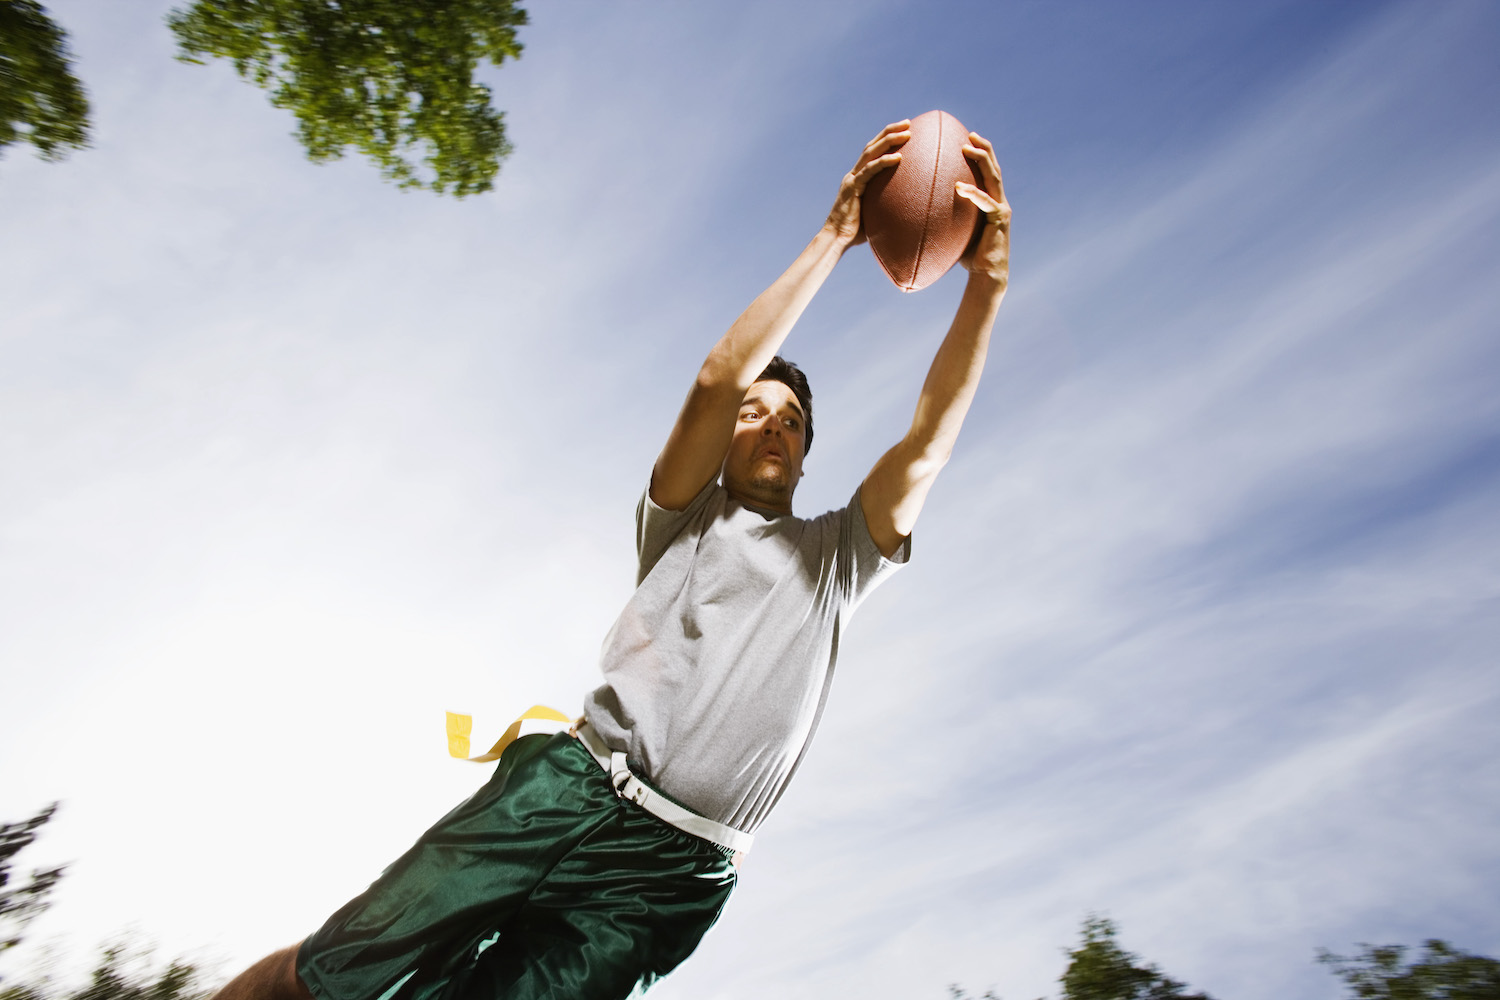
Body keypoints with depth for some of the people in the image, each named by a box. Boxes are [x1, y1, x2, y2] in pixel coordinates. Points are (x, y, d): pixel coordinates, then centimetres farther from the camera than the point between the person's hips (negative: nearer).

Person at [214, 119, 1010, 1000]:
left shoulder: (835, 556, 17)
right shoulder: (685, 515, 12)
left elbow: (930, 440, 5)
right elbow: (717, 380, -5)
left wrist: (987, 280, -4)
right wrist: (834, 237, -5)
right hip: (568, 789, 0)